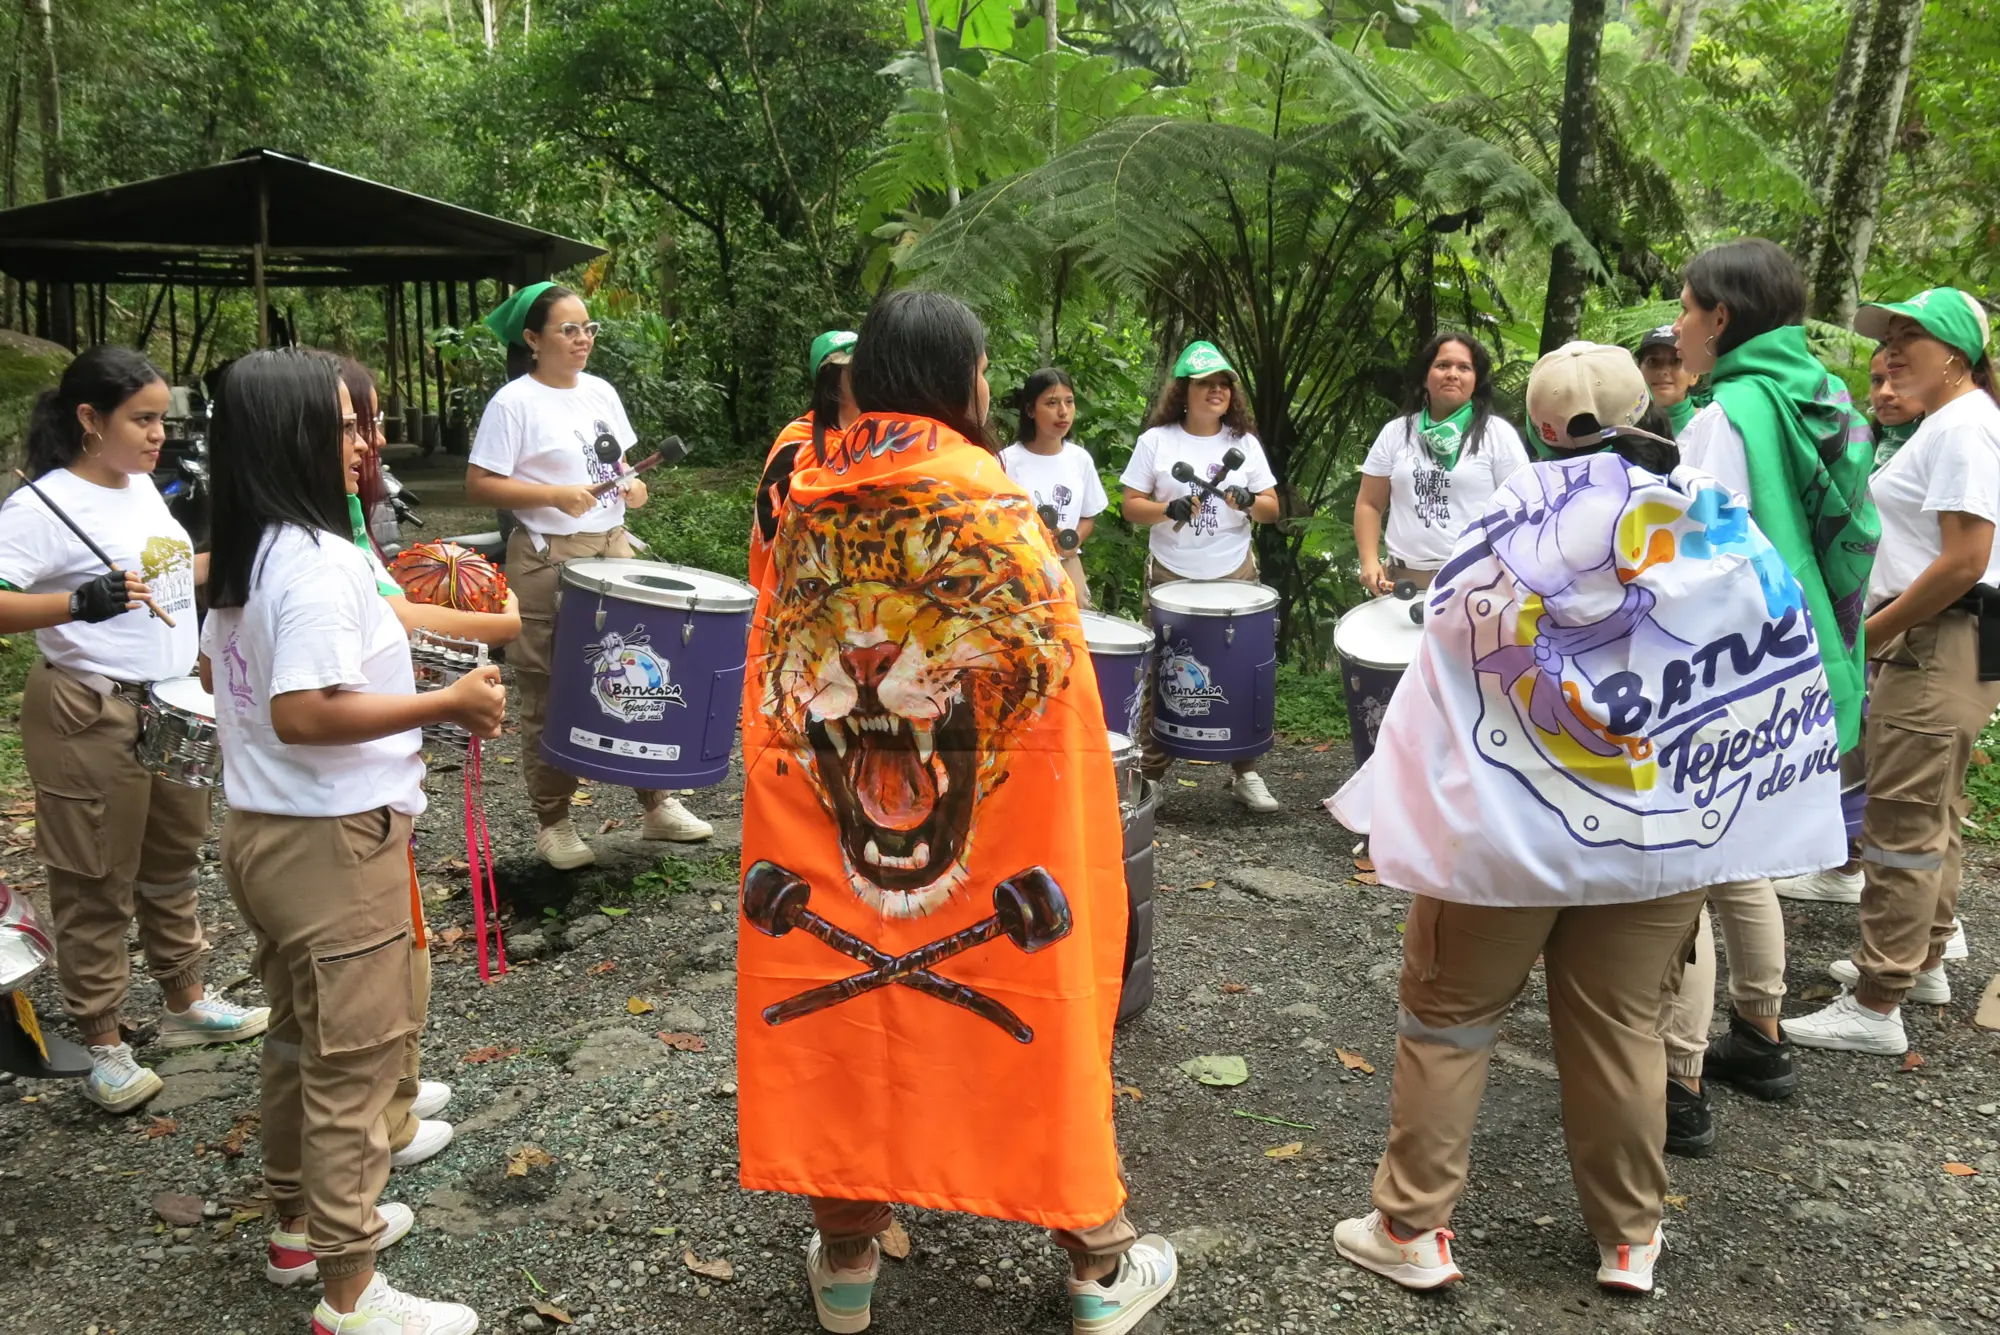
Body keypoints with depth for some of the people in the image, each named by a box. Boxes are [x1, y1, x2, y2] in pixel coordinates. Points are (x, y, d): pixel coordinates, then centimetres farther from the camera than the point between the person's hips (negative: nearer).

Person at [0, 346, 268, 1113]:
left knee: (173, 863, 20)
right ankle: (103, 1045, 17)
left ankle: (186, 1004, 36)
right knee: (97, 884, 4)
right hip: (90, 718, -8)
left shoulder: (142, 487, 7)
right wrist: (78, 602, -41)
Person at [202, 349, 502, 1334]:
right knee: (352, 1063, 1)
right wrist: (448, 702, -24)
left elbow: (217, 673, 21)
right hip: (332, 843, -10)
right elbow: (302, 714, -30)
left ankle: (300, 1223, 40)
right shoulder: (318, 560, -23)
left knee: (297, 1036, 23)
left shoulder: (240, 555, 8)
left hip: (260, 829, 10)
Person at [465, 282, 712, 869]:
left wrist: (632, 486, 0)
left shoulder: (602, 392, 10)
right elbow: (479, 485, -12)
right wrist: (556, 495, -22)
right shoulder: (514, 402, -9)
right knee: (549, 695, 3)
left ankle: (657, 804, 22)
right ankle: (553, 823, 16)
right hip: (547, 561, -6)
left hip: (613, 549, 6)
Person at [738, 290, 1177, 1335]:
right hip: (985, 843, -3)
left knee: (842, 1008, 16)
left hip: (824, 828, 4)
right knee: (1027, 1019, 10)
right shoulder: (994, 503, -13)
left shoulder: (803, 500, 1)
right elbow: (1052, 683, -10)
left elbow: (773, 685, 10)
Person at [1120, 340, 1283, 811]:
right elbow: (1131, 506, -1)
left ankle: (1246, 774, 13)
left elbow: (1272, 510, 7)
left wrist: (1250, 502, -15)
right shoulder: (1156, 441, 1)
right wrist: (1169, 510, -19)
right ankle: (1149, 774, 13)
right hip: (1171, 576, -1)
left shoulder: (1244, 442, 7)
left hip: (1235, 575, 2)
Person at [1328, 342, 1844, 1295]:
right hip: (1666, 828, 3)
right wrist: (1720, 816, 17)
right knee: (1621, 1022, 15)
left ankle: (1410, 1227, 17)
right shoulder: (1725, 525, 1)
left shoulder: (1524, 512, -7)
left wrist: (1410, 806, 4)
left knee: (1448, 1017, 9)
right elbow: (1784, 669, 6)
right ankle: (1630, 1239, 27)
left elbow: (1454, 654, -5)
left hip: (1512, 821, -3)